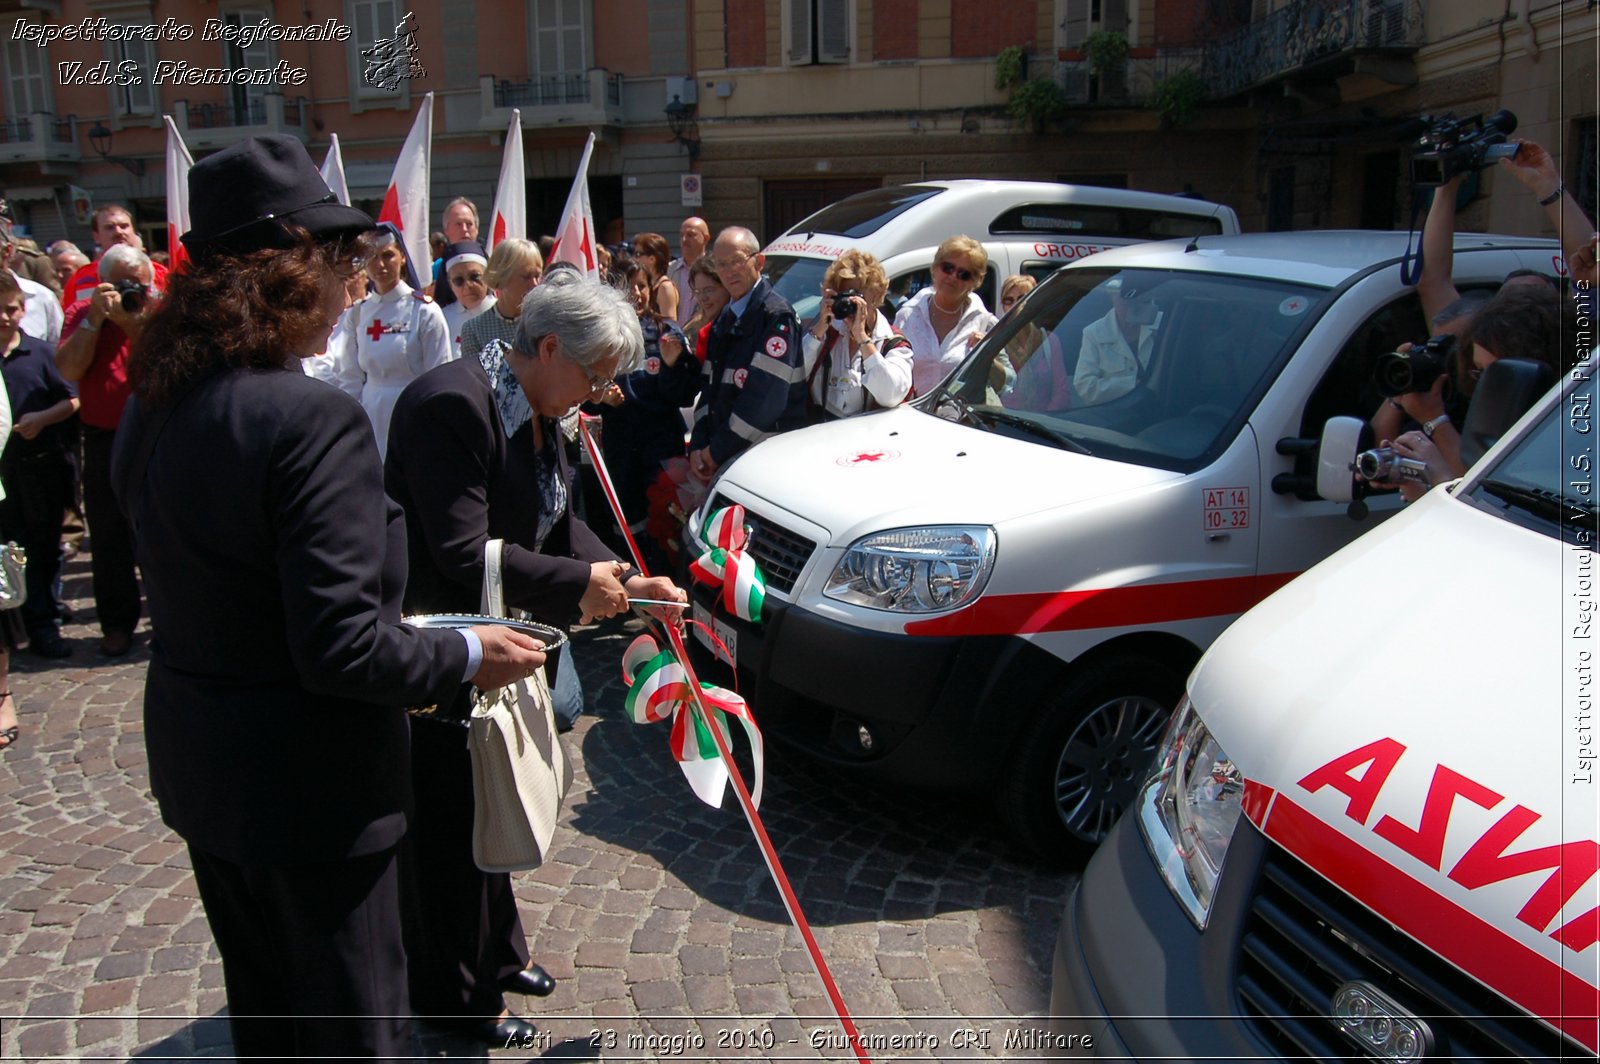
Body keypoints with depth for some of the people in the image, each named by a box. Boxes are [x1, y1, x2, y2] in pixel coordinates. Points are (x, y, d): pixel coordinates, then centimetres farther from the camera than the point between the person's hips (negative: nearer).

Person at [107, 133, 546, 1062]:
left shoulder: (159, 404, 0)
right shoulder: (312, 417, -26)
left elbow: (200, 584, 8)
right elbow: (341, 647, -28)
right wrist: (466, 655, -12)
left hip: (198, 765, 8)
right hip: (307, 780, -8)